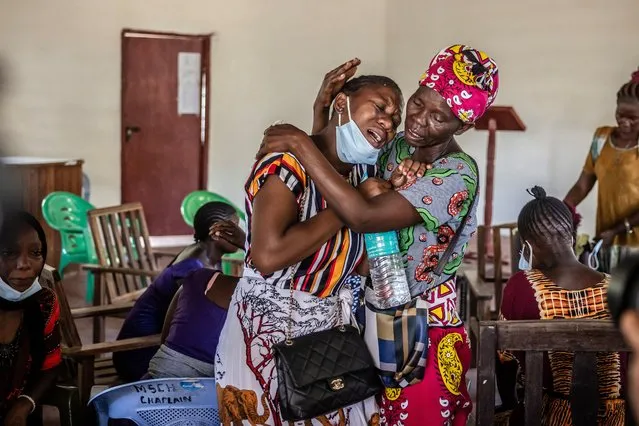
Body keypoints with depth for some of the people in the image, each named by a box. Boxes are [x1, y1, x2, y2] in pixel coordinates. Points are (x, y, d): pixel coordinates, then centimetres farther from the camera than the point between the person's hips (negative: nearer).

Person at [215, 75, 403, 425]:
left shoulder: (364, 170, 3)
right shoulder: (288, 164, -21)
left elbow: (362, 260, 6)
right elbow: (268, 255, -35)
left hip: (331, 334, 7)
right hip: (270, 338, -7)